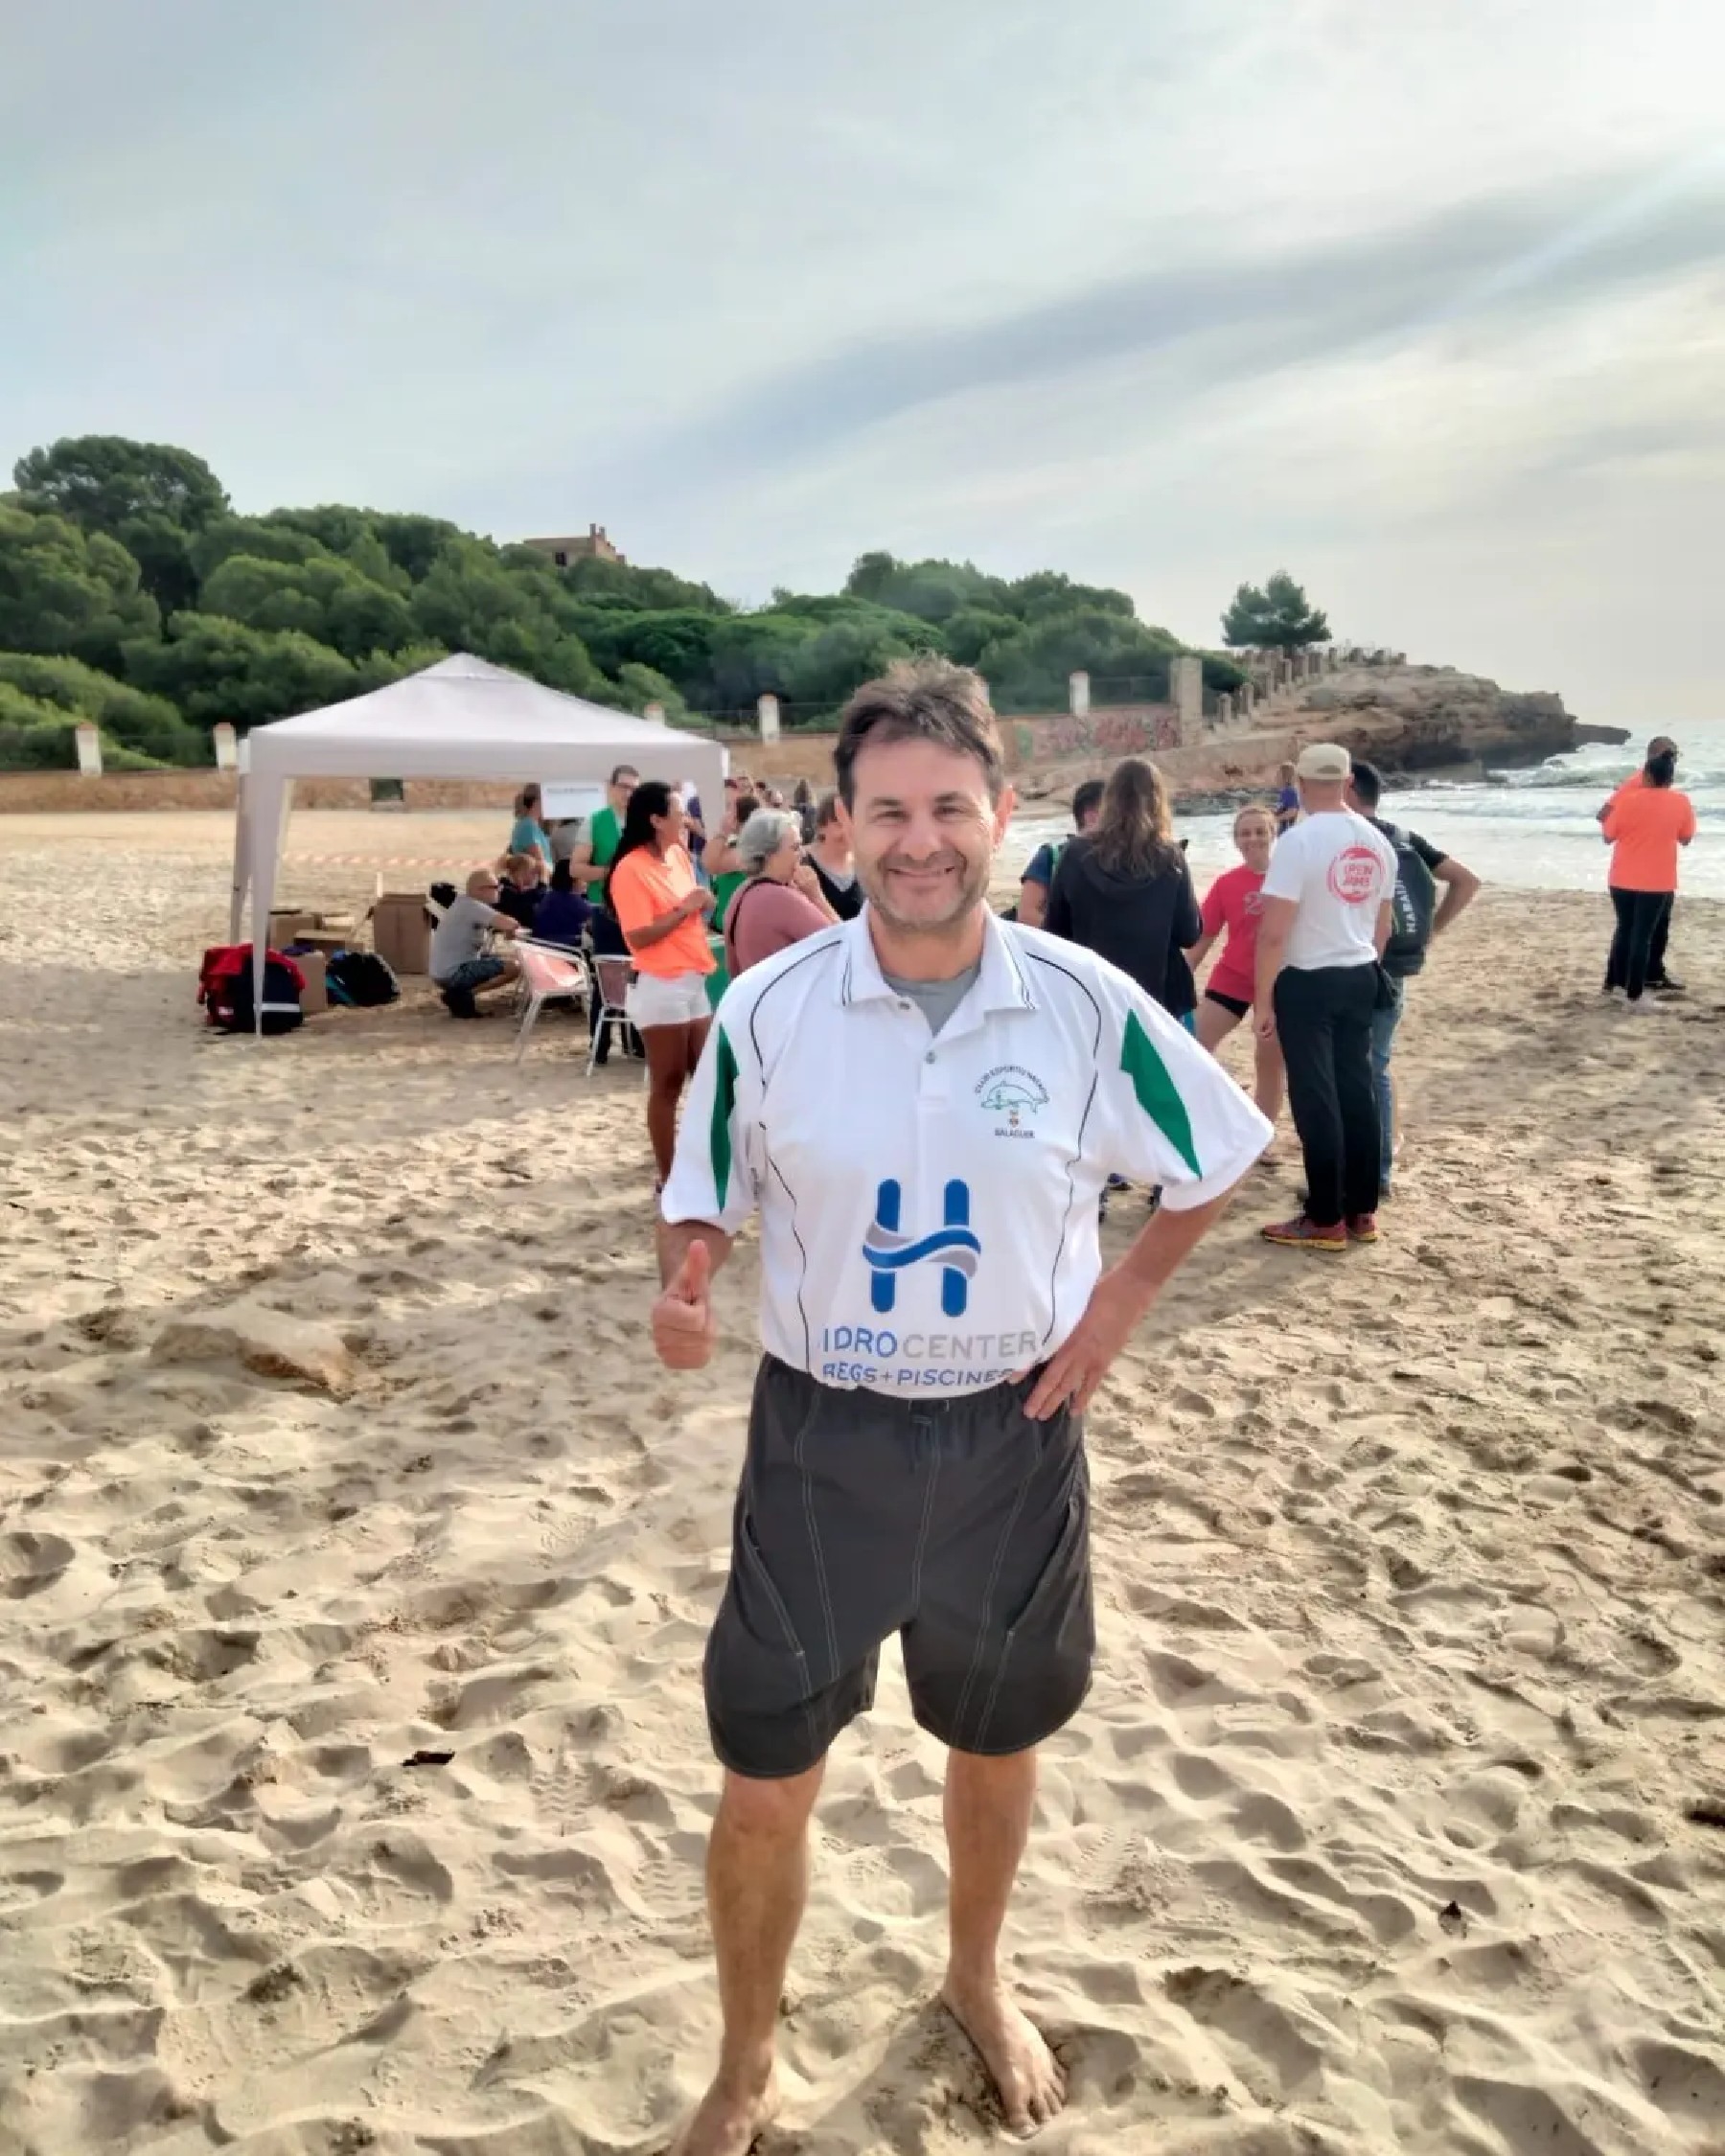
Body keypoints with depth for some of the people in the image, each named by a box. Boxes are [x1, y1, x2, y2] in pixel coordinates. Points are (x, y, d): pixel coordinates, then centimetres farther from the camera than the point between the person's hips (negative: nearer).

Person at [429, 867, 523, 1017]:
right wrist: (516, 928, -7)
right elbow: (508, 924, -28)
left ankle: (460, 991, 11)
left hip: (448, 969, 10)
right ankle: (462, 995, -9)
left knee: (513, 957, 18)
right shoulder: (472, 906, -19)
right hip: (451, 973, -10)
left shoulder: (466, 903, 12)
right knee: (514, 966, -18)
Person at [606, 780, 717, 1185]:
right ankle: (668, 1179, 10)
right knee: (668, 1085, 0)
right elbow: (639, 937, -20)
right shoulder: (631, 869, -15)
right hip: (660, 986, -8)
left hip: (693, 980, 8)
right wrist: (686, 908, -16)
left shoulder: (679, 854, 11)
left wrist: (703, 904, 7)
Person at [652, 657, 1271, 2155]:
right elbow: (705, 1192, 0)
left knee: (998, 1740, 22)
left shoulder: (1086, 1006, -11)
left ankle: (979, 1980, 53)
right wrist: (685, 1283, -21)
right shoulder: (769, 1007, -11)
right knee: (766, 1785, 7)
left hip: (1016, 1435, 1)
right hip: (822, 1433, 0)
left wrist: (1120, 1304, -5)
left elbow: (1216, 1161, 4)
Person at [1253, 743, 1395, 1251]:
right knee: (1358, 1090, 13)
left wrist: (1262, 1000, -12)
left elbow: (1273, 933, -19)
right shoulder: (1377, 842, 5)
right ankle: (1362, 1212, 21)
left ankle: (1326, 1221, 5)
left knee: (1316, 1098, 0)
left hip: (1307, 981, -7)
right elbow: (1382, 928, 15)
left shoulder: (1298, 840, -16)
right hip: (1360, 978, 7)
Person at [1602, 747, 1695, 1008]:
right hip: (1657, 882, -1)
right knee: (1643, 935, 1)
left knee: (1624, 930, 17)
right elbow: (1685, 838, 7)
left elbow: (1609, 835, 1)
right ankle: (1634, 996, 0)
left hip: (1623, 879, 1)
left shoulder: (1628, 799, -8)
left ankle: (1611, 983, 25)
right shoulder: (1682, 802, -5)